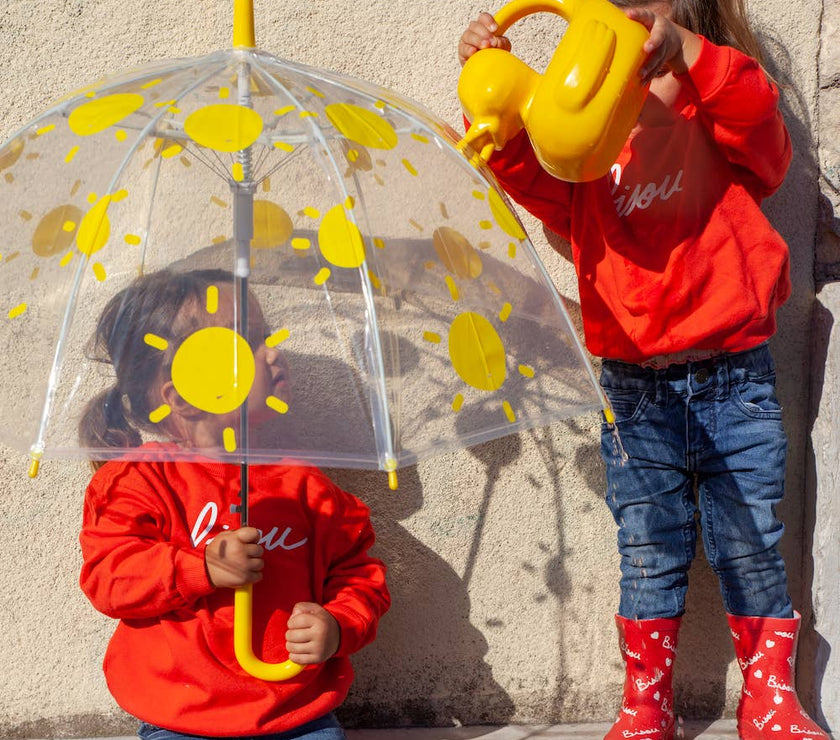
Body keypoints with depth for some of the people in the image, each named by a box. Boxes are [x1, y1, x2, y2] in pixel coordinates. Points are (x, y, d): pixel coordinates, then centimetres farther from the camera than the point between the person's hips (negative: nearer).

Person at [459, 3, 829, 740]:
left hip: (733, 378, -1)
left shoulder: (722, 118, 4)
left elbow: (755, 112, -17)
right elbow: (529, 170, -5)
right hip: (634, 387, 2)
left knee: (750, 547, 7)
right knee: (648, 554, 8)